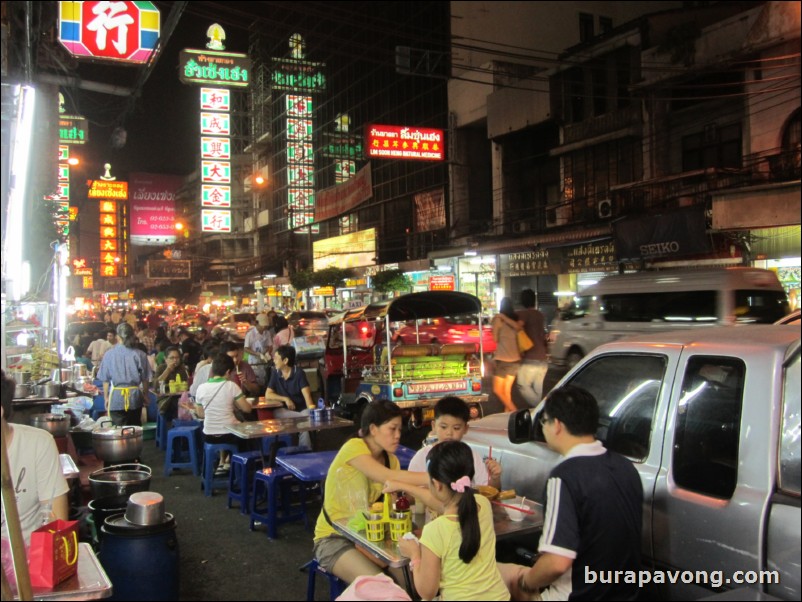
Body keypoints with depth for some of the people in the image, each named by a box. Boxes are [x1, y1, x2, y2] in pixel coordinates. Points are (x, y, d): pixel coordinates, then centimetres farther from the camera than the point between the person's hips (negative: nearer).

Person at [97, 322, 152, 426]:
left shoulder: (109, 354, -3)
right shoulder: (140, 354, -4)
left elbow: (105, 379, 2)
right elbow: (145, 379, 1)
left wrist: (106, 398, 15)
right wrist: (146, 395, 16)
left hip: (116, 395, -1)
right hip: (135, 396, 1)